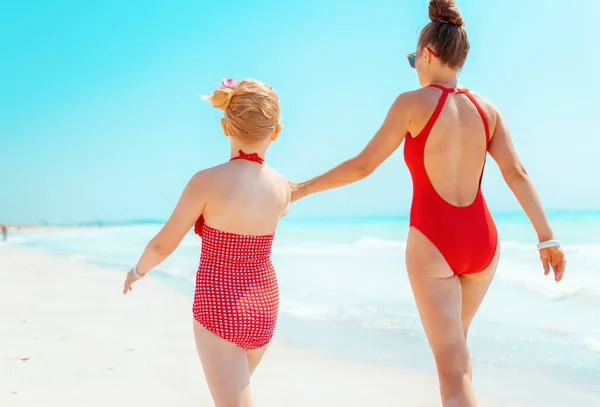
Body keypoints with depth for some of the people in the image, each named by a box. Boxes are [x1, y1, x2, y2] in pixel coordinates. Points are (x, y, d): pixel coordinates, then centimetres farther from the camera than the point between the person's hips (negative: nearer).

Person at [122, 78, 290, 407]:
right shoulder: (282, 188, -7)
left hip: (218, 308, -5)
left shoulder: (209, 181, -19)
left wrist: (138, 270, 12)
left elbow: (162, 245, -9)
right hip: (263, 306, 5)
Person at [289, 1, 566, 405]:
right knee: (453, 337, 28)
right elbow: (517, 174, -2)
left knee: (455, 370, -1)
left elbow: (362, 165, -7)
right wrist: (547, 238, 2)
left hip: (432, 243, -5)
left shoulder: (414, 102, -8)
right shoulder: (487, 109, 4)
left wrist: (304, 187, 6)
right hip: (482, 241, 5)